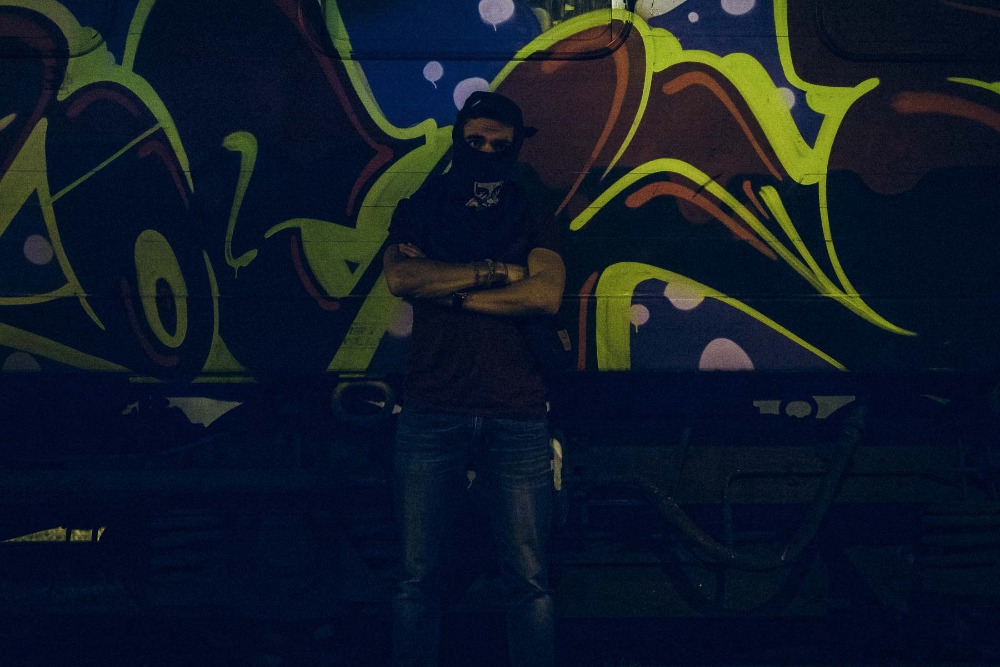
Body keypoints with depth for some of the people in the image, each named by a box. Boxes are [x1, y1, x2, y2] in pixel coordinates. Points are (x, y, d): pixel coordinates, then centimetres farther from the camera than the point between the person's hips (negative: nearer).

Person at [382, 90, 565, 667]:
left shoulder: (535, 220, 13)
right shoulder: (418, 211, 14)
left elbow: (546, 294, -6)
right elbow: (400, 277, -7)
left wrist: (446, 288, -5)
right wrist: (496, 271, -7)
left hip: (518, 415, 0)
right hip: (433, 411, 0)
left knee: (529, 578, 0)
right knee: (419, 575, 3)